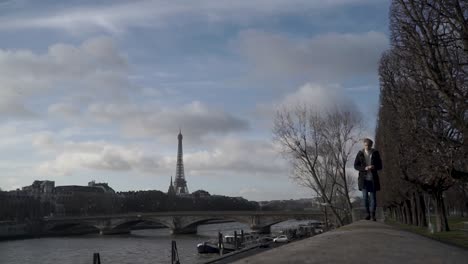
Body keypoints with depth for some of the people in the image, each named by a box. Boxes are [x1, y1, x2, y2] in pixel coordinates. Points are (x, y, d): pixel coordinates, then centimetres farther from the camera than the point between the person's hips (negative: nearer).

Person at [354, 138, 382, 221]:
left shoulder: (375, 153, 1)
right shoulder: (360, 154, -1)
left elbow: (380, 166, 5)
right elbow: (356, 166, 0)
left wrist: (374, 167, -17)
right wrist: (364, 168, -17)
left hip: (373, 179, 0)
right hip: (364, 179, 0)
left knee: (373, 197, 2)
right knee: (365, 197, 0)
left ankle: (373, 214, 11)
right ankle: (368, 213, 15)